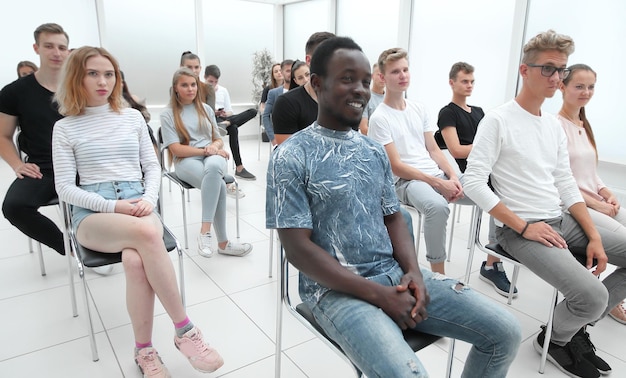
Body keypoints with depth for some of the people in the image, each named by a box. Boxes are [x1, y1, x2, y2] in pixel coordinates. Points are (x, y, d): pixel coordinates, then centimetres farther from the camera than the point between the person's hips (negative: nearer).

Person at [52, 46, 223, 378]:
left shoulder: (133, 117, 14)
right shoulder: (65, 128, 8)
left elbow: (152, 167, 14)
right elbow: (66, 188, 2)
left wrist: (149, 199, -8)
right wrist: (114, 206, -14)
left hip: (138, 205, 2)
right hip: (92, 214, -2)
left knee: (134, 260, -34)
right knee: (146, 233, -37)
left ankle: (144, 351, -17)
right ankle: (184, 329, -25)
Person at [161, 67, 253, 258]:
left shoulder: (206, 109, 17)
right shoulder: (168, 114, 4)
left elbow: (218, 140, 16)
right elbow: (176, 149, -5)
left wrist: (214, 147, -9)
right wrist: (205, 150, -13)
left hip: (212, 157, 3)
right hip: (187, 161, -3)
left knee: (213, 167, -38)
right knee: (219, 185, -35)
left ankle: (205, 231, -37)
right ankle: (223, 243, -29)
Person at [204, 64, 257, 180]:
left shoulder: (223, 90, 17)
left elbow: (230, 112, 13)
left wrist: (225, 114, -11)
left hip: (222, 118, 5)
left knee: (253, 111, -16)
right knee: (233, 128, -37)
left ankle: (226, 123, -39)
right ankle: (239, 168, -37)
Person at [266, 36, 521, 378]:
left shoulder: (374, 151, 9)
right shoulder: (291, 158, -11)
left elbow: (393, 218, 12)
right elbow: (298, 249, -14)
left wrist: (412, 271, -8)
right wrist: (377, 294, -18)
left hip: (395, 274, 6)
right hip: (336, 289, -6)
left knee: (505, 331, 2)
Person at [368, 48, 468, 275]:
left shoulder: (419, 109, 14)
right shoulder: (379, 118, -7)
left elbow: (433, 149, 14)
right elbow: (396, 167, -12)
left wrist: (452, 176, -6)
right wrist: (439, 184, -17)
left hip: (438, 174, 7)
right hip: (406, 180, -7)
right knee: (437, 206, -38)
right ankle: (438, 272, -20)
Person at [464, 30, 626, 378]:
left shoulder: (554, 125, 12)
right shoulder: (498, 120, -11)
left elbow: (566, 185, 13)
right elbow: (474, 182, -18)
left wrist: (594, 237, 2)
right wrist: (524, 227, -18)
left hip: (563, 220, 9)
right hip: (519, 230, -8)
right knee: (592, 295, -23)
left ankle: (578, 325, 19)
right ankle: (556, 339, 11)